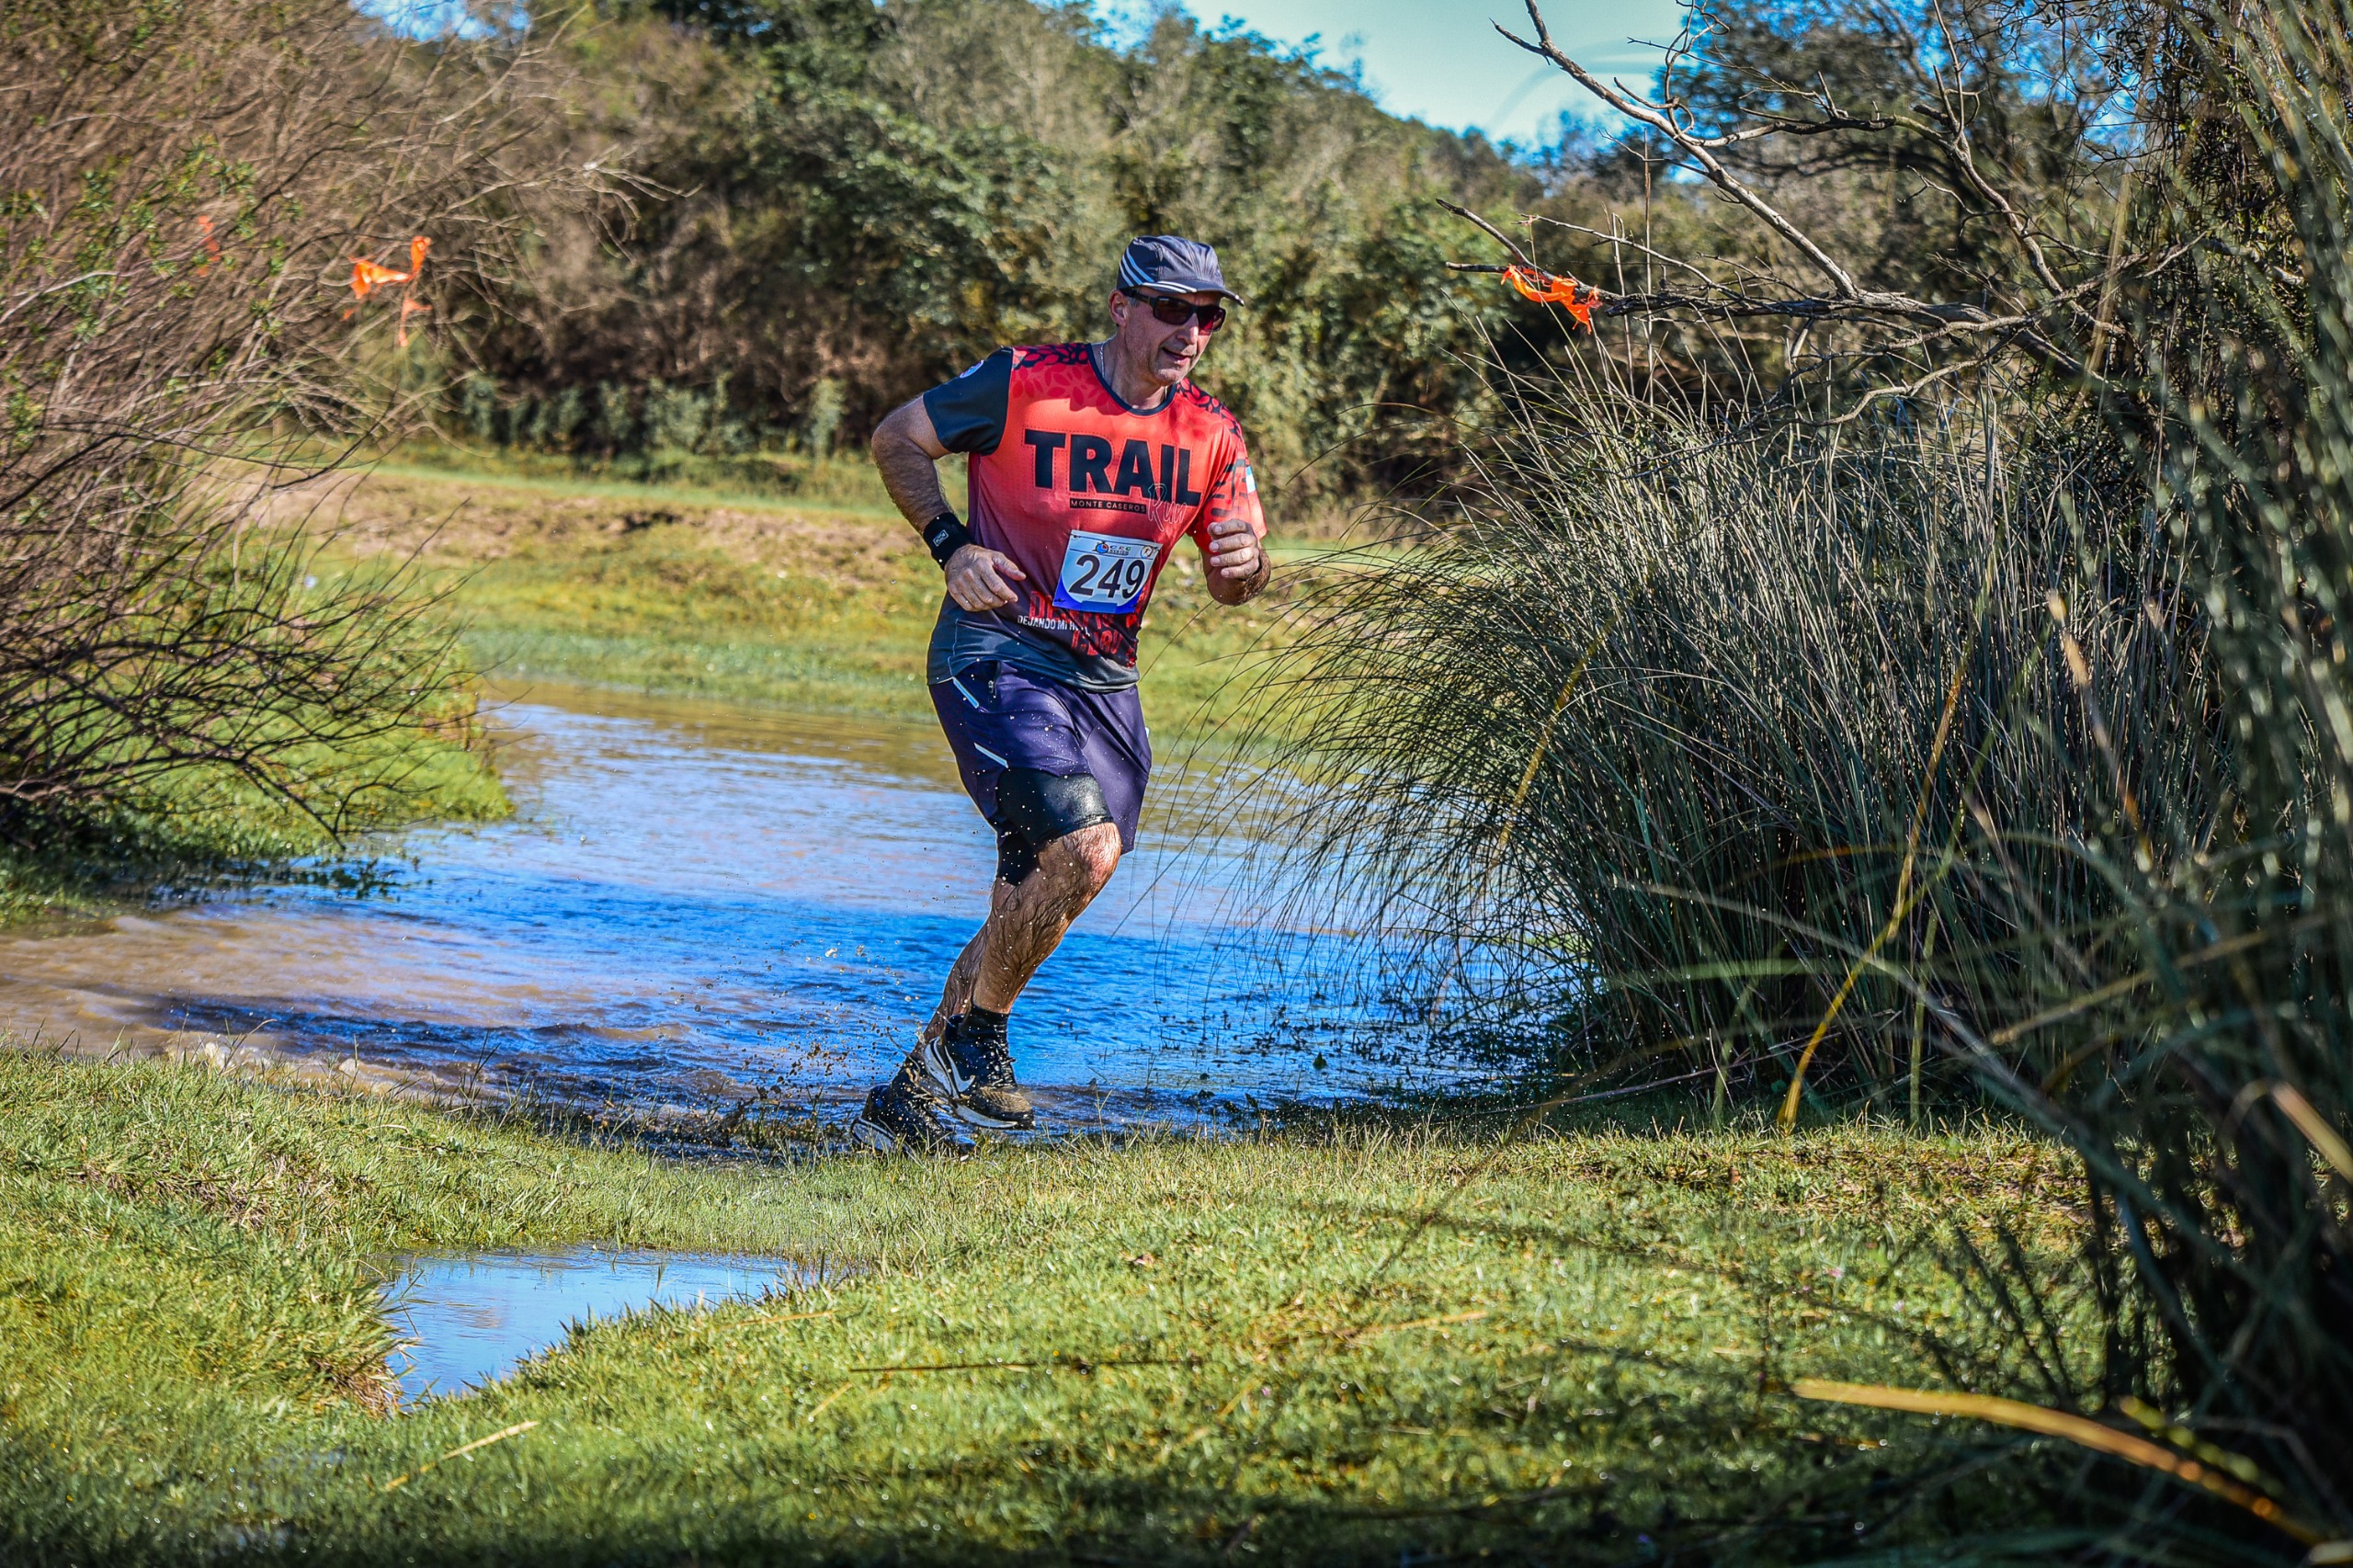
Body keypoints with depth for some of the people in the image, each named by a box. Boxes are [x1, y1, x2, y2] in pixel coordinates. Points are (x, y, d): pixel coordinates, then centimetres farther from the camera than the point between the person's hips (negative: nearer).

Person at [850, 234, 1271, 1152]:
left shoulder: (1211, 434, 2)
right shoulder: (1024, 385, -12)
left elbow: (1229, 588, 11)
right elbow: (896, 439, 1)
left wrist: (1244, 561, -13)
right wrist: (951, 545, -11)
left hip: (1105, 682, 6)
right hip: (995, 658, -6)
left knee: (1034, 899, 7)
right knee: (1084, 847, -24)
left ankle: (906, 1104, 22)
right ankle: (972, 1032, -2)